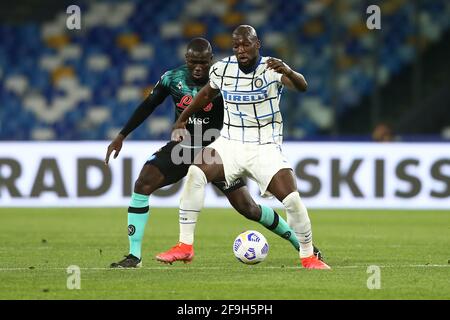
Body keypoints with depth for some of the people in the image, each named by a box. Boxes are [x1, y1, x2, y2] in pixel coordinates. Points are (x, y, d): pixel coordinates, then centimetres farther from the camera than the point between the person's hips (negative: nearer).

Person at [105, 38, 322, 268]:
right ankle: (134, 256, -13)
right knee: (142, 185, -18)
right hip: (183, 146, 3)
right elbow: (148, 106, 6)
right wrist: (121, 136, 7)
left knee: (247, 207, -4)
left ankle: (300, 243, 15)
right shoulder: (173, 78, -8)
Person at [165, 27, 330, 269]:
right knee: (195, 174, -25)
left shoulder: (272, 69, -13)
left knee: (292, 199, -18)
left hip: (265, 148, -2)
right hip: (229, 143, 2)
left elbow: (301, 87, -33)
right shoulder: (222, 69, -1)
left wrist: (288, 72, -55)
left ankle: (308, 255, 7)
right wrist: (181, 121, 24)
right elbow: (206, 94, 21)